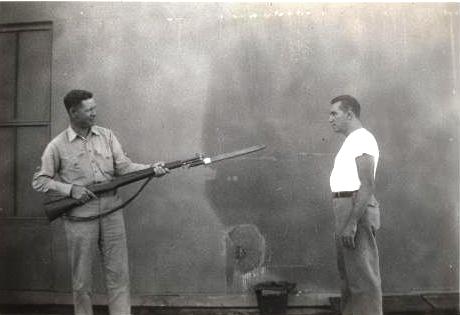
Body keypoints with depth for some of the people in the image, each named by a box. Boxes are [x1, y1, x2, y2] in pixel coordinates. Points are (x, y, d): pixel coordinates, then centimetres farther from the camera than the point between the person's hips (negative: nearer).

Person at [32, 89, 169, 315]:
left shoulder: (107, 136, 6)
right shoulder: (57, 146, -3)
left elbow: (123, 166, 0)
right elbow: (39, 181, 0)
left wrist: (151, 169, -17)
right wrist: (71, 189, -14)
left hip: (111, 213, 3)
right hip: (80, 218, -2)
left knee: (118, 275, 6)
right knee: (82, 280, 10)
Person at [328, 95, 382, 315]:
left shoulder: (362, 139, -12)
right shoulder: (352, 140, 20)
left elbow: (367, 185, -21)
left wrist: (351, 222, -25)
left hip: (356, 208, -10)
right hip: (345, 206, 10)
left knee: (362, 274, -5)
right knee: (348, 271, 17)